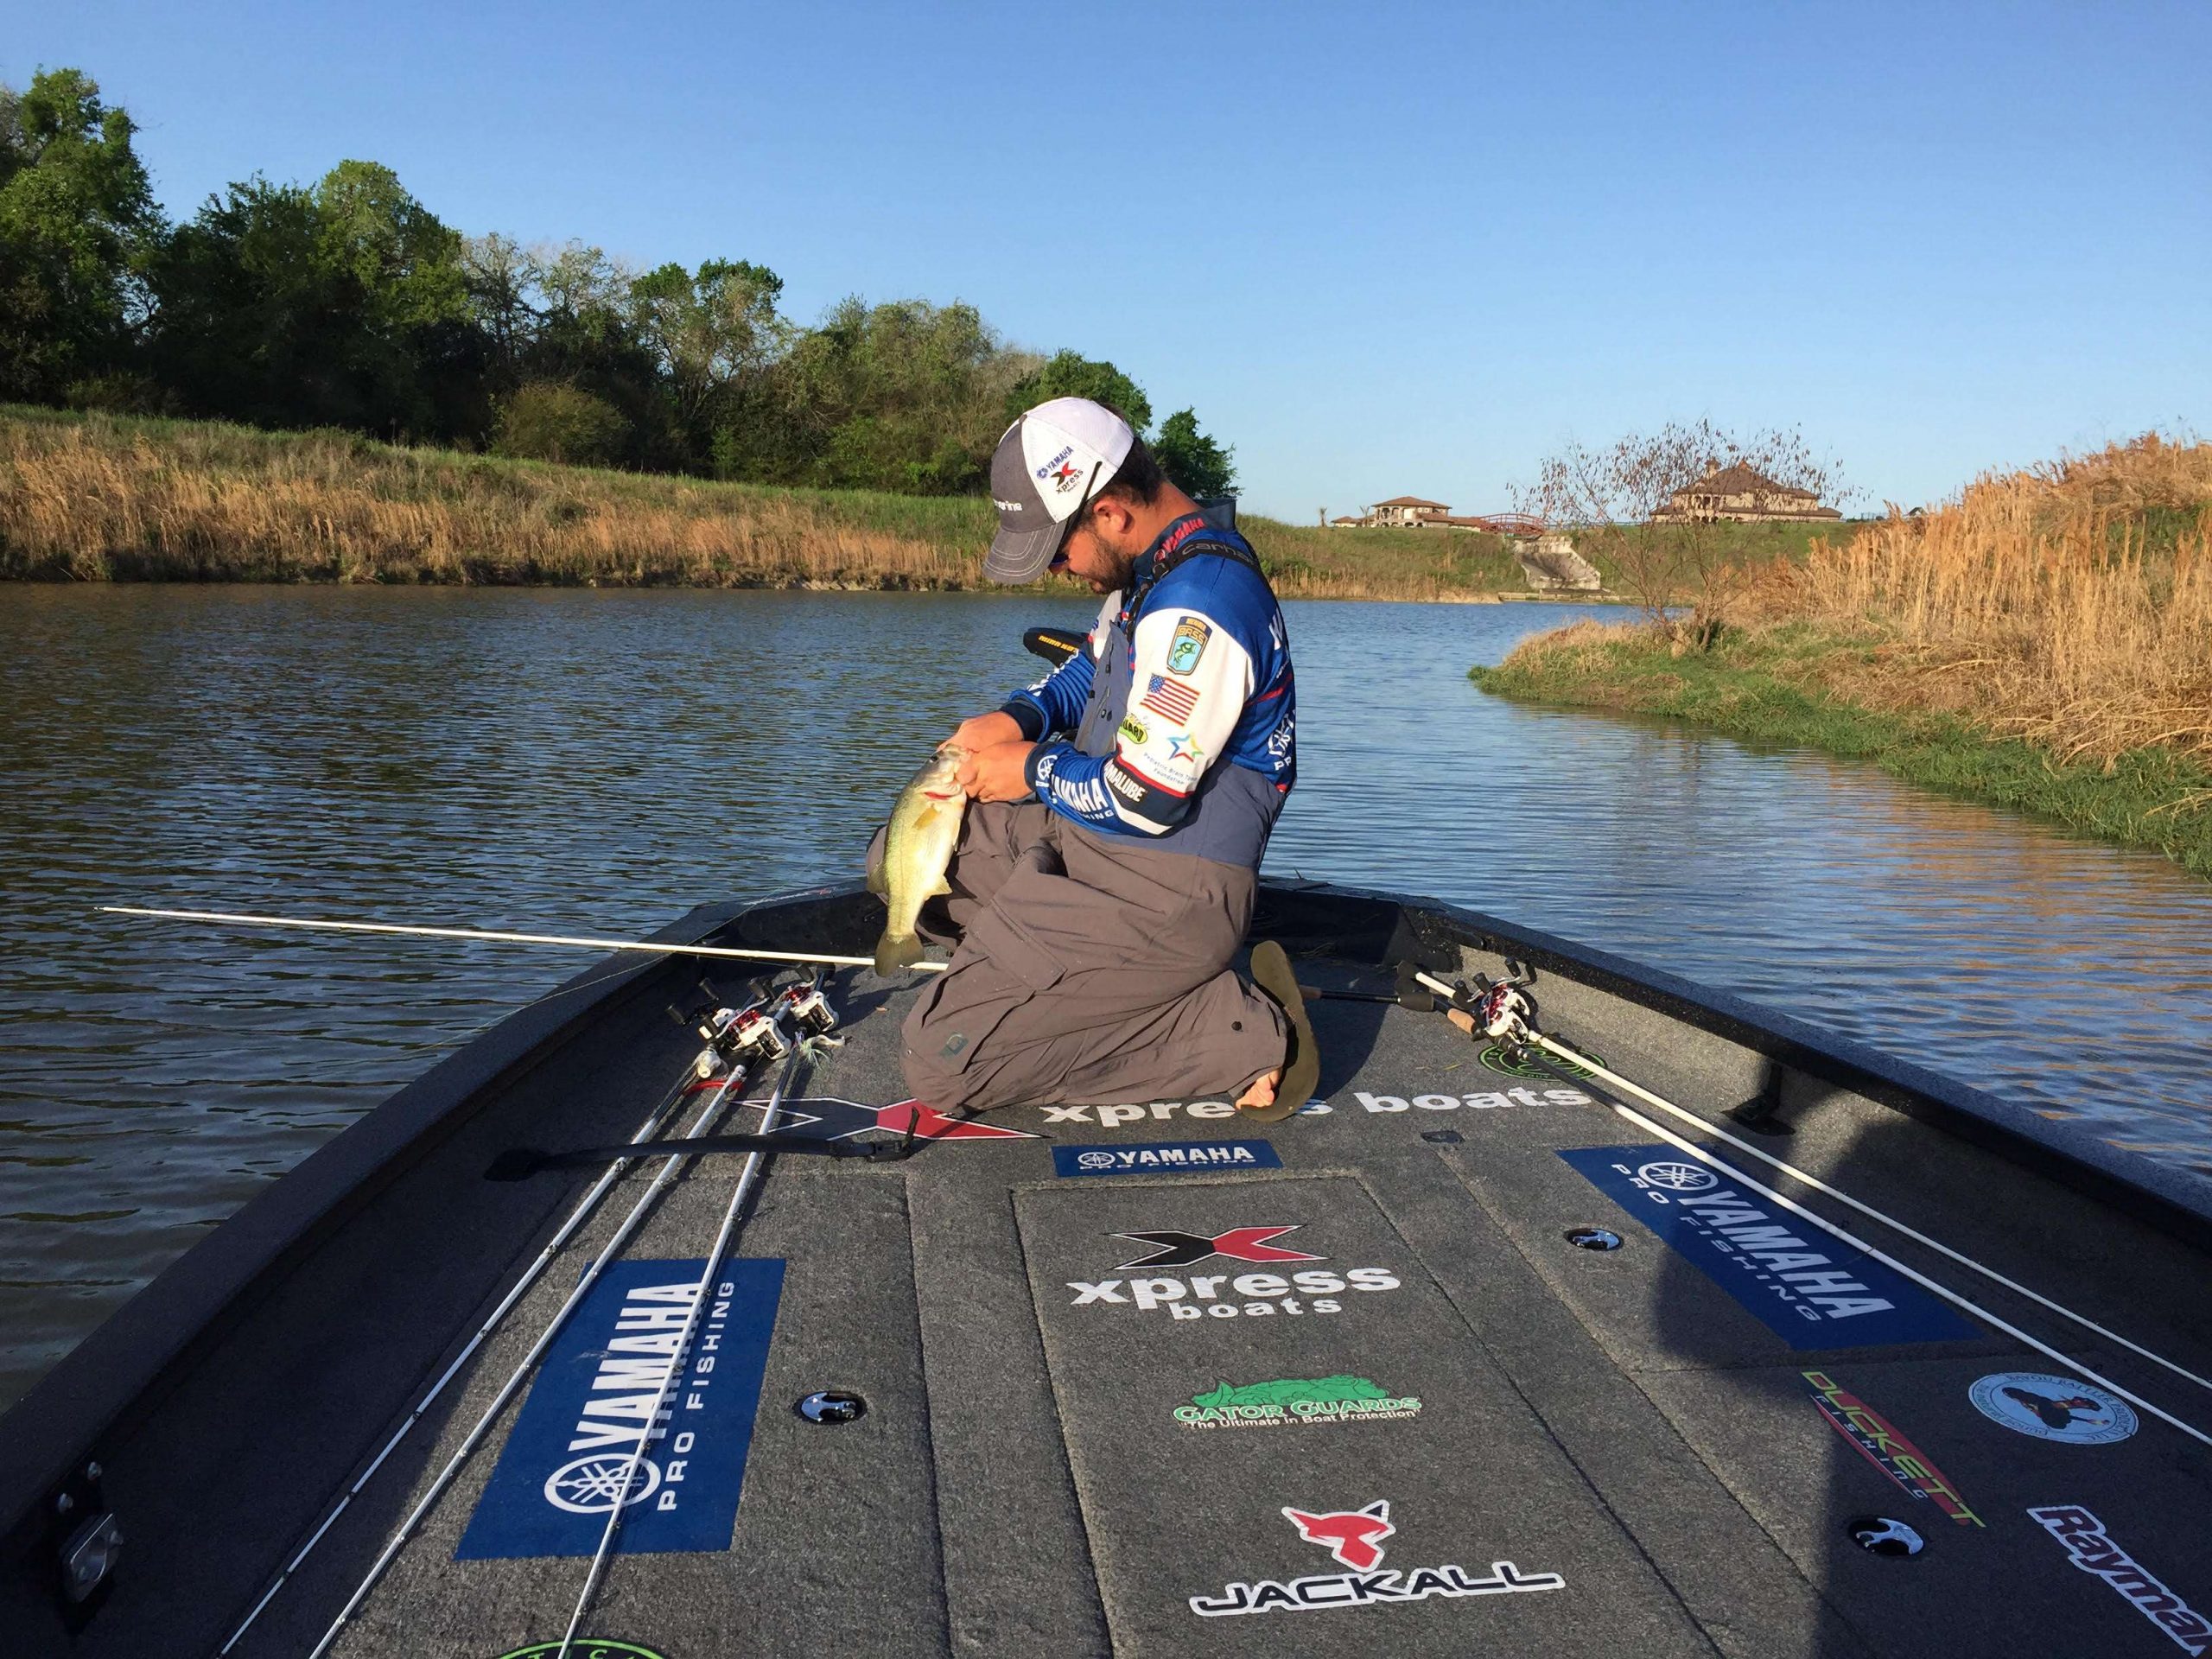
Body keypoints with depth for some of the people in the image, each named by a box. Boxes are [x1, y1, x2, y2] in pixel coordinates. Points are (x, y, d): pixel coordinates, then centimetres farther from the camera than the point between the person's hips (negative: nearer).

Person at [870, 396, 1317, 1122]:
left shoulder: (1195, 608, -26)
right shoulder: (1154, 570, 6)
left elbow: (1144, 801, -25)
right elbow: (1091, 669, 25)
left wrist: (1035, 769, -7)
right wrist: (1018, 717, 5)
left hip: (1164, 893, -11)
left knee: (938, 1065, -16)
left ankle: (1244, 1037, -10)